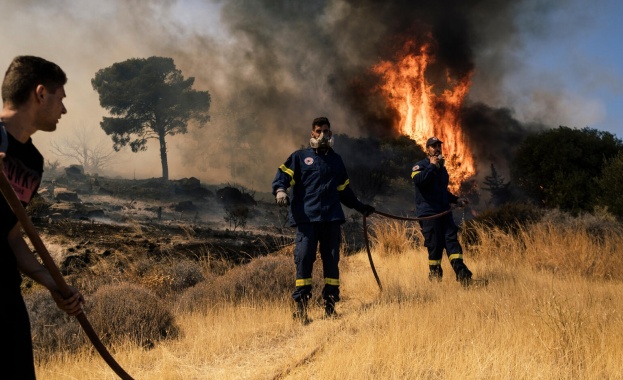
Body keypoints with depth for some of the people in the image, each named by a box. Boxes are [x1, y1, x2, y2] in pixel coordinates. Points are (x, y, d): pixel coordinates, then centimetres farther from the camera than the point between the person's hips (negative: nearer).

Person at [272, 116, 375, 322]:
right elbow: (282, 175, -2)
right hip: (306, 217, -4)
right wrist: (280, 190, -22)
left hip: (332, 218, 4)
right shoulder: (299, 157, 10)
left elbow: (344, 189, 32)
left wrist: (360, 206, 34)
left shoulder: (336, 160, 23)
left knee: (331, 259, 3)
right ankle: (301, 304, -6)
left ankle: (330, 304, 10)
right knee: (304, 258, -11)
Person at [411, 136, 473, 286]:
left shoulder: (442, 169, 22)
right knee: (434, 245, -6)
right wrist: (432, 166, -16)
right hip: (428, 213, -6)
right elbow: (418, 180, -25)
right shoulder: (420, 166, 0)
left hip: (444, 212, 6)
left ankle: (462, 274, -10)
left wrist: (456, 200, 19)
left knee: (452, 240, -5)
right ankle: (434, 276, 6)